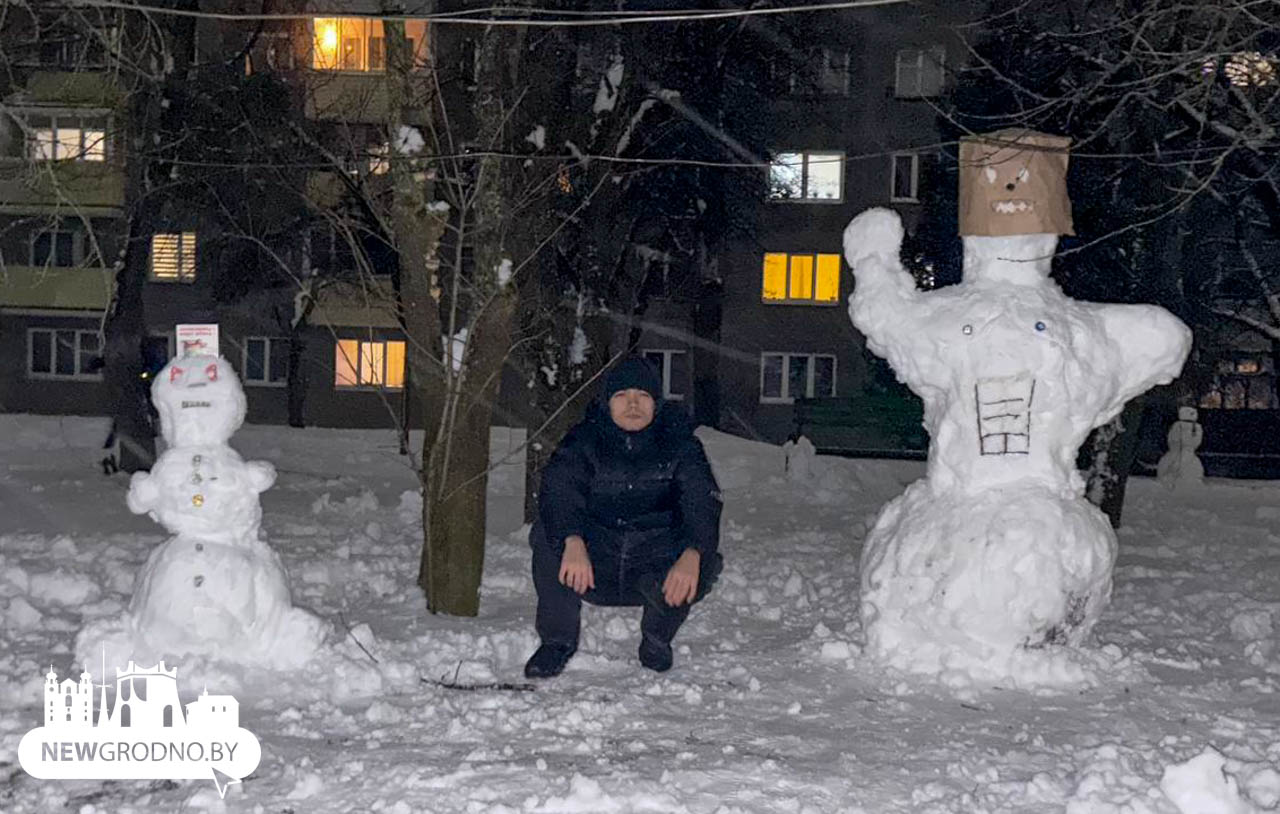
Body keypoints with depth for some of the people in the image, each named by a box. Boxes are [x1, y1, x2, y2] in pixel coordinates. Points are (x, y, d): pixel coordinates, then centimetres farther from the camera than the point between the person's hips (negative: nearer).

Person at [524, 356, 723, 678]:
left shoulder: (678, 443, -3)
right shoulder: (585, 440, -3)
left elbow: (703, 500, -17)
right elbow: (558, 488, -21)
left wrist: (692, 556, -39)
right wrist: (573, 542, -43)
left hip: (657, 555, 0)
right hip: (595, 561, 0)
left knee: (701, 568, -32)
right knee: (547, 537, -27)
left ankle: (657, 638, 2)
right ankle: (558, 640, -8)